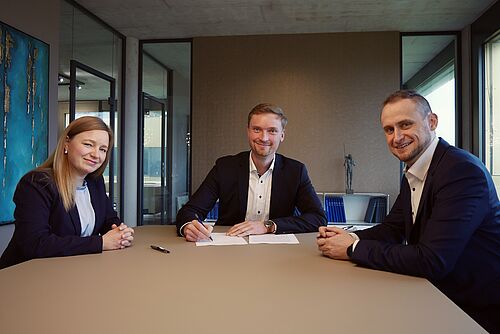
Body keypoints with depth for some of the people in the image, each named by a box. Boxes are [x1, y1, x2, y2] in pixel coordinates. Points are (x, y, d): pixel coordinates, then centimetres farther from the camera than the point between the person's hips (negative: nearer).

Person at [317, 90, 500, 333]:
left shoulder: (463, 171, -24)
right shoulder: (412, 175, 4)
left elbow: (432, 260, -30)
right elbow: (393, 228, 11)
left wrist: (354, 249, -21)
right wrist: (351, 237, -9)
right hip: (441, 298, 7)